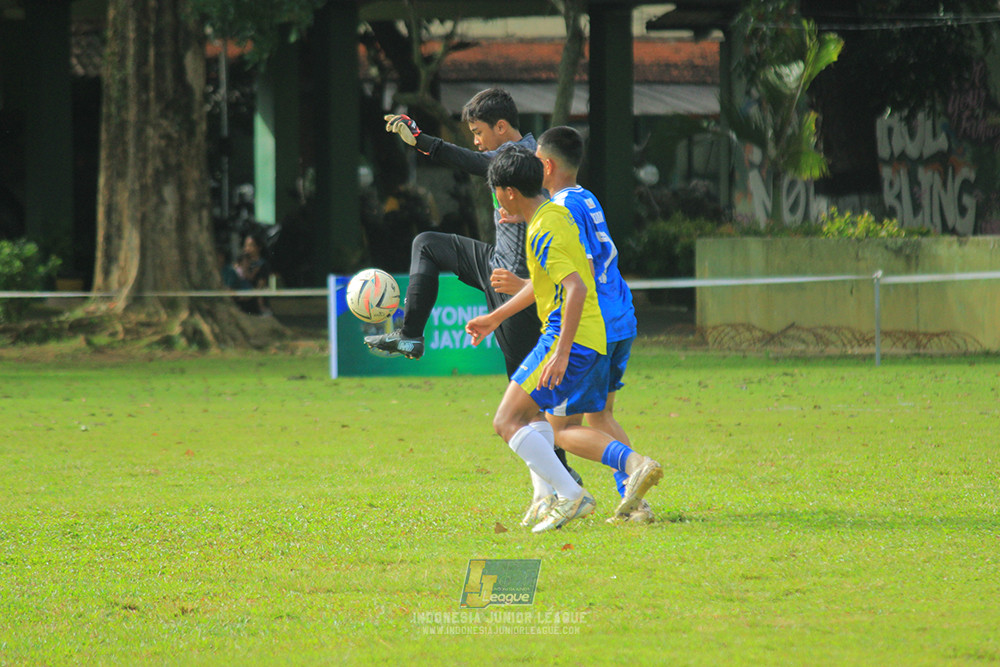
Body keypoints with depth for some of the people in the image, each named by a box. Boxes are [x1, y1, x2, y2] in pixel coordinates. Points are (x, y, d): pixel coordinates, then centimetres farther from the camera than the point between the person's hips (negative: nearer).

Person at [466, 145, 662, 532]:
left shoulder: (543, 232, -16)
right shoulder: (556, 213, 15)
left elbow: (576, 288, -27)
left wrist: (562, 351, -30)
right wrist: (495, 318, 35)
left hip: (570, 338, -10)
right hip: (594, 340, 10)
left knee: (508, 422, -8)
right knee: (566, 431, 21)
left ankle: (571, 496, -16)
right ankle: (635, 465, 3)